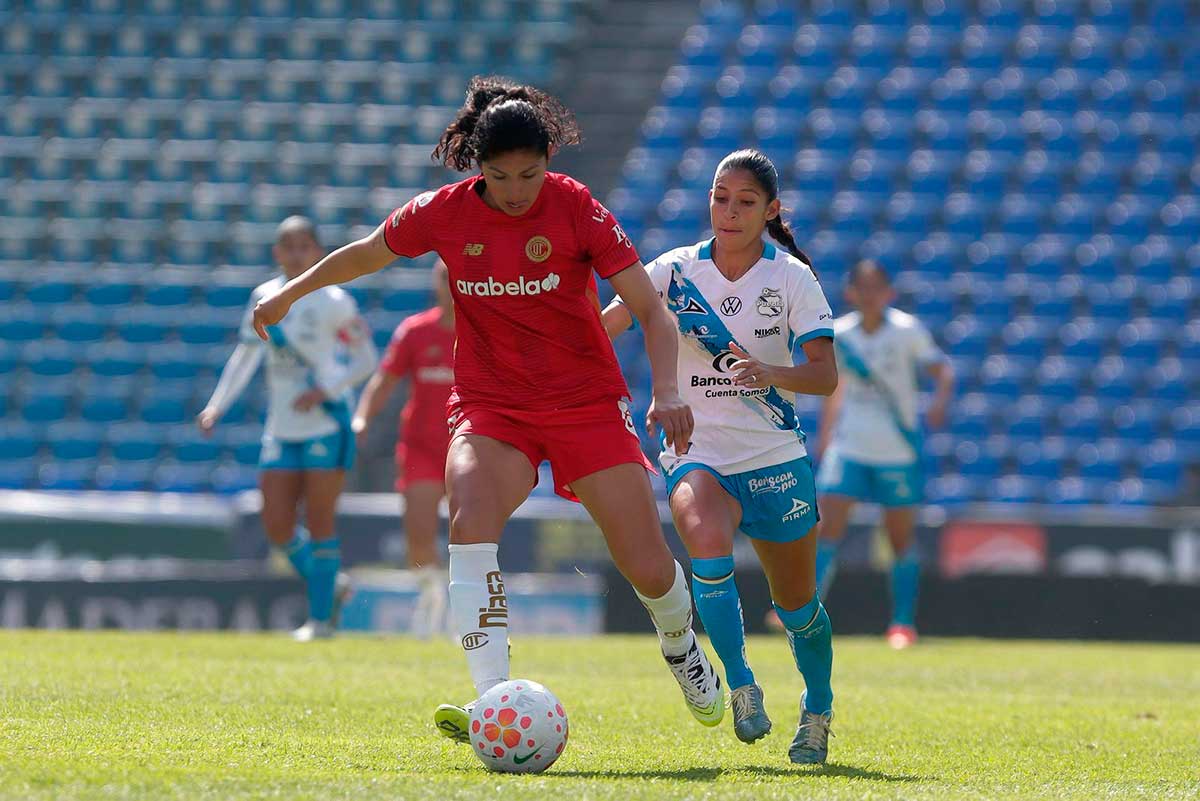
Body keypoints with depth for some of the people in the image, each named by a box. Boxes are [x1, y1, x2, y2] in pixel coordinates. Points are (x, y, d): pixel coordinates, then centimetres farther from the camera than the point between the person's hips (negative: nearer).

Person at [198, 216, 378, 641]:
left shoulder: (333, 302, -7)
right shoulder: (264, 297, 8)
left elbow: (366, 359, -4)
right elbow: (245, 355, 16)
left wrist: (325, 391, -17)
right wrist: (217, 405, 6)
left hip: (326, 423, -5)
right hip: (281, 428, 5)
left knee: (318, 521, -4)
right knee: (277, 526, 1)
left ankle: (321, 616, 5)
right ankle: (330, 585, 23)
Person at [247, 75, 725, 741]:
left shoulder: (576, 209, -12)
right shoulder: (444, 212, -5)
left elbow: (651, 311, -11)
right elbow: (367, 253, 15)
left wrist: (666, 392, -26)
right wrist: (290, 292, 26)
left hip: (586, 402, -1)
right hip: (489, 403, 1)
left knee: (647, 567, -6)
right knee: (470, 518, -31)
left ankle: (680, 647, 33)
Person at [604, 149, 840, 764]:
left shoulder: (792, 277, -4)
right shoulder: (677, 270, -1)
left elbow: (825, 375, -11)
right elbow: (600, 328, -6)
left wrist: (770, 372, -30)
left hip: (776, 459, 0)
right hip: (697, 454, 0)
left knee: (797, 606, 9)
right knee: (708, 537, -33)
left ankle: (818, 712, 37)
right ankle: (740, 686, -23)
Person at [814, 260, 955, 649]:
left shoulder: (907, 330, -7)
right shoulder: (839, 335, 2)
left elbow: (942, 369, -11)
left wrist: (940, 401, -31)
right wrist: (825, 443, 14)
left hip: (899, 450, -2)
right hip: (849, 446, 2)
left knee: (901, 539, 4)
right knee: (828, 526, -12)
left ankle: (903, 624, 14)